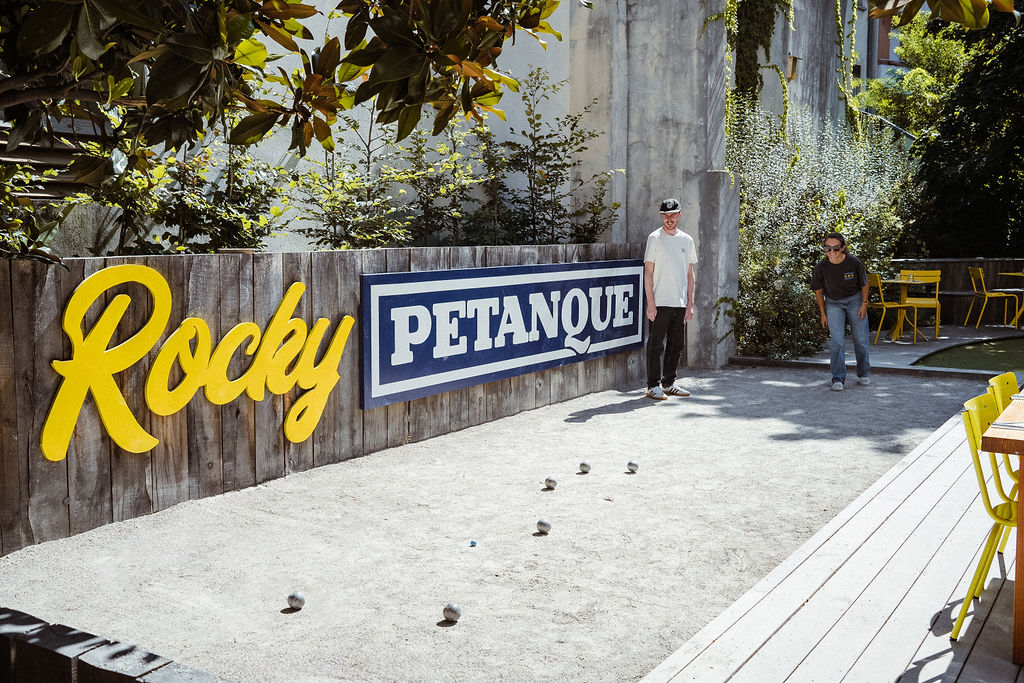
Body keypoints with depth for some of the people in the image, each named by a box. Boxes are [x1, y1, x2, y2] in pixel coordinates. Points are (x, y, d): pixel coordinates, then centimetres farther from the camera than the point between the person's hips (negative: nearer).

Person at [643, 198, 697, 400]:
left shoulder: (687, 240, 12)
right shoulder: (655, 238, -3)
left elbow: (689, 274, 16)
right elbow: (648, 273, -7)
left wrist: (690, 303, 10)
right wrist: (650, 304, -14)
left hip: (680, 303, 6)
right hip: (661, 302, -6)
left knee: (677, 344, 10)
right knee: (656, 345, -4)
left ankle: (669, 383, 20)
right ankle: (653, 386, 2)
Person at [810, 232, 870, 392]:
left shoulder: (854, 263, -20)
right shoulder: (821, 267, -18)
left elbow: (864, 284, -3)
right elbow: (818, 290, -3)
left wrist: (864, 304, -5)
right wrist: (823, 314, 0)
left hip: (855, 300, 0)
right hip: (833, 303, 0)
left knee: (860, 340, 6)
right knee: (836, 341, -12)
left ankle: (863, 374, 26)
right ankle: (838, 379, -8)